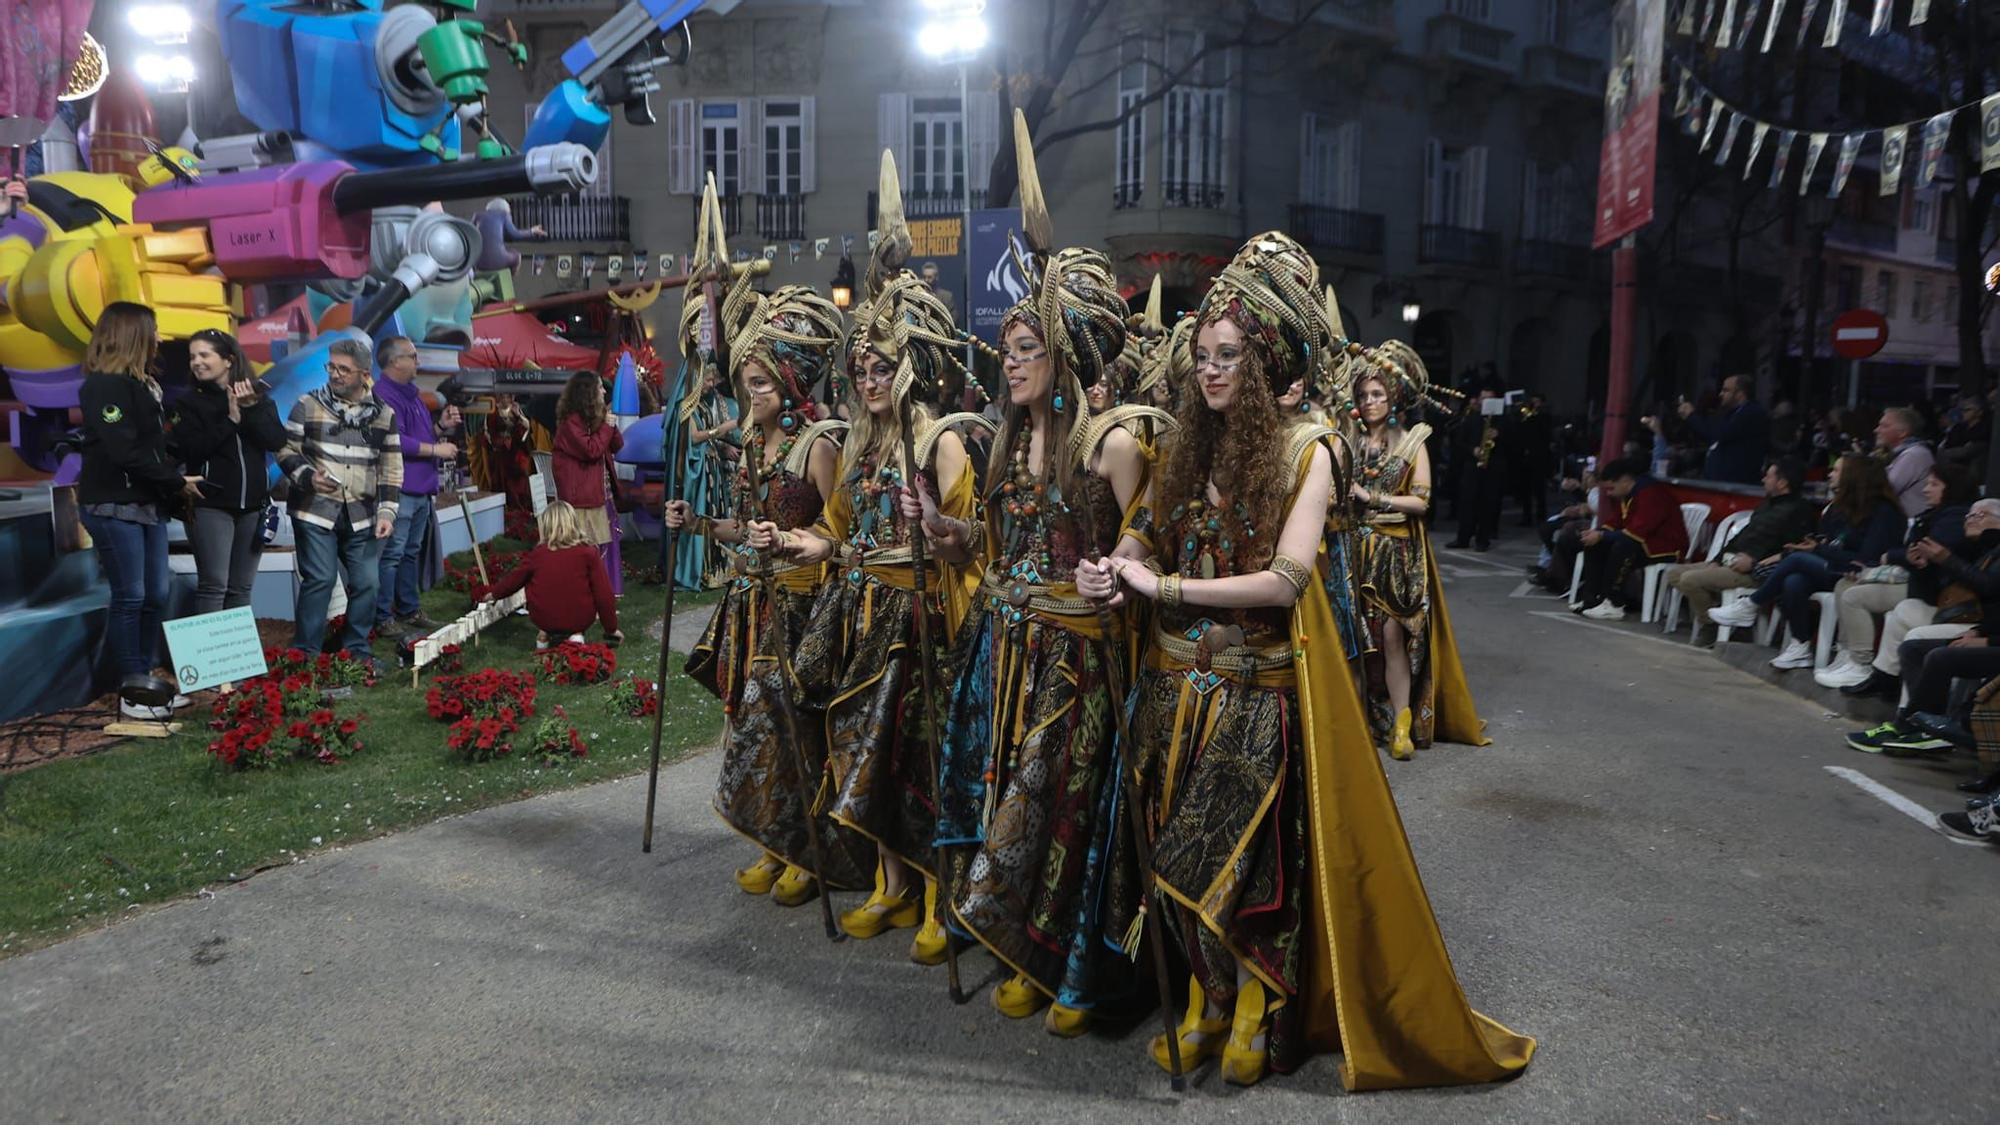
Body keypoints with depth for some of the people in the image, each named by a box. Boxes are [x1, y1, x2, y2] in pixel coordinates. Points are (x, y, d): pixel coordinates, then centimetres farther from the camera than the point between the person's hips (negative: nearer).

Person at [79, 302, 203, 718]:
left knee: (156, 596, 10)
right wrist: (177, 482, -12)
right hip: (113, 507, -9)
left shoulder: (140, 383, 16)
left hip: (148, 504, 9)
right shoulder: (103, 386, -12)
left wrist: (176, 486, 1)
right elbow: (125, 452, -20)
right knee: (129, 597, -4)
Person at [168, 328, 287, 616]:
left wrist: (249, 409, -14)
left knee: (241, 587, 9)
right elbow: (191, 450, -12)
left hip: (252, 505, 3)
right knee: (213, 585, -7)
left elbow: (277, 441, -6)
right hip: (211, 505, -3)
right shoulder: (190, 402, 2)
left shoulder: (259, 399, 8)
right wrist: (230, 420, -13)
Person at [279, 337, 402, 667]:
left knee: (366, 583, 4)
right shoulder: (308, 405, 1)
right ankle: (305, 653, 8)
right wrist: (307, 476, -15)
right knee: (319, 580, -5)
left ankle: (356, 650, 20)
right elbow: (287, 451, 4)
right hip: (315, 512, -2)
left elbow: (392, 468, 8)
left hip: (362, 516, 2)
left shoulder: (384, 414, 7)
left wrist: (387, 511, 1)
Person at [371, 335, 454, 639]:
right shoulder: (384, 395, -13)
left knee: (412, 553, 16)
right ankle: (383, 619, -2)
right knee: (391, 555, -7)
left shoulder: (412, 394, 19)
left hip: (421, 489, 10)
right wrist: (435, 449, -16)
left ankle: (409, 611, 26)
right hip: (400, 491, -10)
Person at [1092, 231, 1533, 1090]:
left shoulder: (1302, 450, -8)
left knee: (1249, 856, 6)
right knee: (1183, 853, 9)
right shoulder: (1189, 446, 6)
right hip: (1179, 683, 5)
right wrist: (1118, 578, -14)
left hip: (1255, 693, -4)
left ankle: (1257, 1014, 27)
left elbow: (1286, 578, -19)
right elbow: (1162, 557, 8)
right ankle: (1207, 1002, 28)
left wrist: (1165, 588, -15)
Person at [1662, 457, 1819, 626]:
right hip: (1731, 561, 10)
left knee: (1690, 579, -25)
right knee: (1674, 573, 2)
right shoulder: (1767, 505, 22)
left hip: (1756, 572, -10)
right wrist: (1717, 560, 8)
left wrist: (1753, 561, -20)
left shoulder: (1799, 511, -8)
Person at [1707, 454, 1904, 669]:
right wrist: (1782, 556, 2)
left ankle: (1750, 606, -11)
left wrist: (1820, 550, -12)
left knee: (1798, 560, -26)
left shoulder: (1883, 512, -6)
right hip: (1830, 570, 6)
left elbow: (1867, 561, -14)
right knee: (1794, 581, -27)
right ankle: (1800, 646, -21)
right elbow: (1818, 540, 16)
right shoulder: (1838, 507, 16)